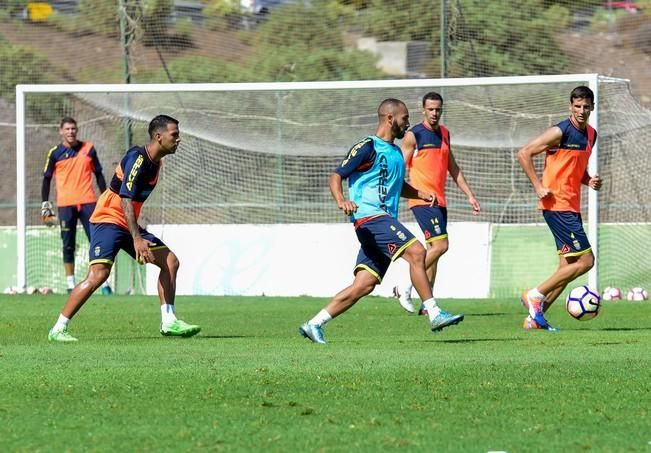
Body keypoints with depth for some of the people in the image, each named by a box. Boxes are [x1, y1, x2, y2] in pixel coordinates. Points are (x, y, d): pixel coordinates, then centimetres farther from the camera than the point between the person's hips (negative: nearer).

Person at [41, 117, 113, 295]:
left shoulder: (88, 149, 8)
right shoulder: (55, 153, 4)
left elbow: (98, 174, 14)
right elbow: (47, 179, 9)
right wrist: (45, 204, 4)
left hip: (88, 202, 1)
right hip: (65, 205, -1)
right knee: (68, 245, 1)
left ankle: (104, 284, -1)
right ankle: (70, 285, 6)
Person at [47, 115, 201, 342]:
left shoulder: (155, 162, 9)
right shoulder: (137, 159, -20)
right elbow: (126, 200, -27)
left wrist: (138, 234, 23)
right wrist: (137, 239, -33)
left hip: (128, 225, 10)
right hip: (108, 220, -10)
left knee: (170, 261, 3)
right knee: (98, 274, -22)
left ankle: (168, 323, 6)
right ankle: (58, 329, -17)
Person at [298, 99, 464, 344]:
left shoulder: (394, 151, 22)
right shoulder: (368, 148, -5)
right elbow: (336, 176, -8)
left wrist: (422, 194, 17)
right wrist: (341, 200, -27)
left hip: (384, 219, 9)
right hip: (370, 216, -9)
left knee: (364, 285, 2)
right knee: (416, 251, -21)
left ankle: (314, 324, 5)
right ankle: (434, 314, -21)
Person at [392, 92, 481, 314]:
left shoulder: (444, 134, 16)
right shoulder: (413, 135, -6)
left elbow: (453, 168, 24)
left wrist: (469, 195, 21)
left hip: (439, 200, 8)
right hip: (422, 199, -8)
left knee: (434, 248, 7)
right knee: (440, 245, -17)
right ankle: (405, 287, -9)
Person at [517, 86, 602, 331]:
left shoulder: (591, 134, 13)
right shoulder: (560, 132, -12)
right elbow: (524, 153, -11)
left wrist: (589, 181, 5)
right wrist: (538, 187, -15)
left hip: (571, 207, 9)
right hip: (557, 206, -9)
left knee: (568, 267, 7)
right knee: (585, 260, -13)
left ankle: (535, 316, 10)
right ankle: (535, 295, -6)